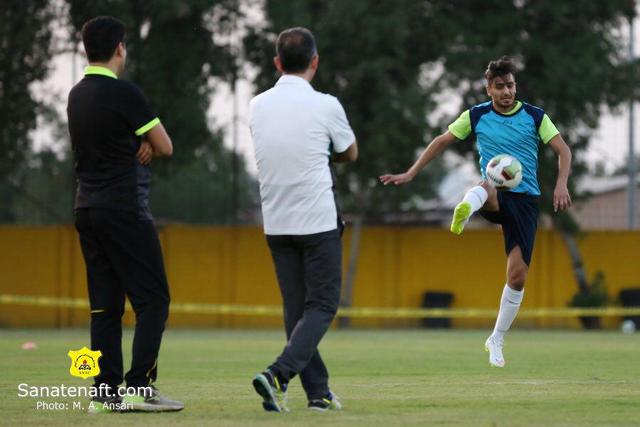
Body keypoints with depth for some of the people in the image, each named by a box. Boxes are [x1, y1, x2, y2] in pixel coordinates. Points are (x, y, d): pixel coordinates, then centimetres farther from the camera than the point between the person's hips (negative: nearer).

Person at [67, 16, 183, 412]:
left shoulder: (77, 95, 13)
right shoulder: (124, 93, -12)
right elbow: (165, 146, -6)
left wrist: (138, 144, 6)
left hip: (87, 209, 8)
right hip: (125, 209, -8)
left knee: (105, 304, 8)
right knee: (152, 299, -4)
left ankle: (106, 392, 5)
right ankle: (140, 386, -12)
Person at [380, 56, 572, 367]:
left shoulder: (534, 117, 1)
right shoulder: (476, 116, 3)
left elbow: (563, 150, 0)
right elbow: (441, 142, 11)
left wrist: (561, 184, -18)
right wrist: (410, 174, 7)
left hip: (525, 199, 1)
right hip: (495, 199, -1)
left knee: (517, 275, -5)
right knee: (486, 188, -41)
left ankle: (497, 341, 12)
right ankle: (465, 209, -78)